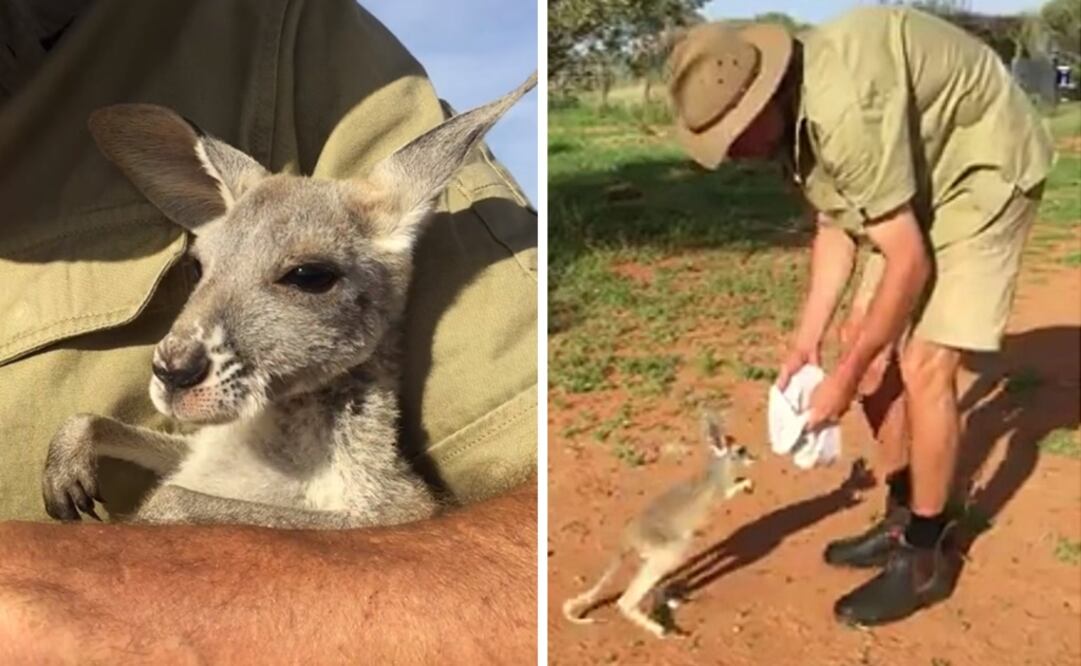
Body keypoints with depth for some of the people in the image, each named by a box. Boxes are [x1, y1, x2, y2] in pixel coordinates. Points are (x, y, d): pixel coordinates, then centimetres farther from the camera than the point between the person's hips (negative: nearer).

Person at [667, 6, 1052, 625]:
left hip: (986, 169, -9)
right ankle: (905, 519, 20)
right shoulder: (793, 115, -5)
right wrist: (808, 339, 4)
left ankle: (927, 556, 4)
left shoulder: (843, 110, -35)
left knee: (924, 366, -13)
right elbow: (836, 225, 6)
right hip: (923, 180, 9)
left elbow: (908, 262, -29)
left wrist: (845, 377, -20)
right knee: (873, 345, 5)